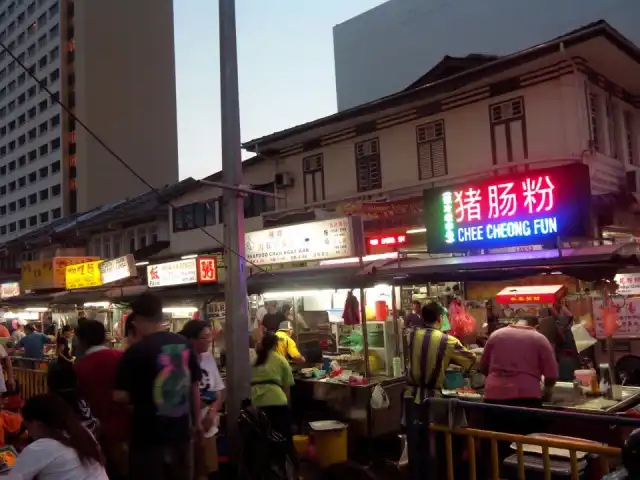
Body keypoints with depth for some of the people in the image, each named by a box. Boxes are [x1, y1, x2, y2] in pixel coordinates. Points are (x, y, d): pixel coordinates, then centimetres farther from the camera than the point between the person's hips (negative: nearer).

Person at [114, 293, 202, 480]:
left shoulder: (136, 351, -15)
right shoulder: (185, 344, -1)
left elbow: (121, 396, -14)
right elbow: (195, 385, 8)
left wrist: (137, 397, 9)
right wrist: (196, 420, 19)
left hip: (148, 435, -5)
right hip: (181, 431, 5)